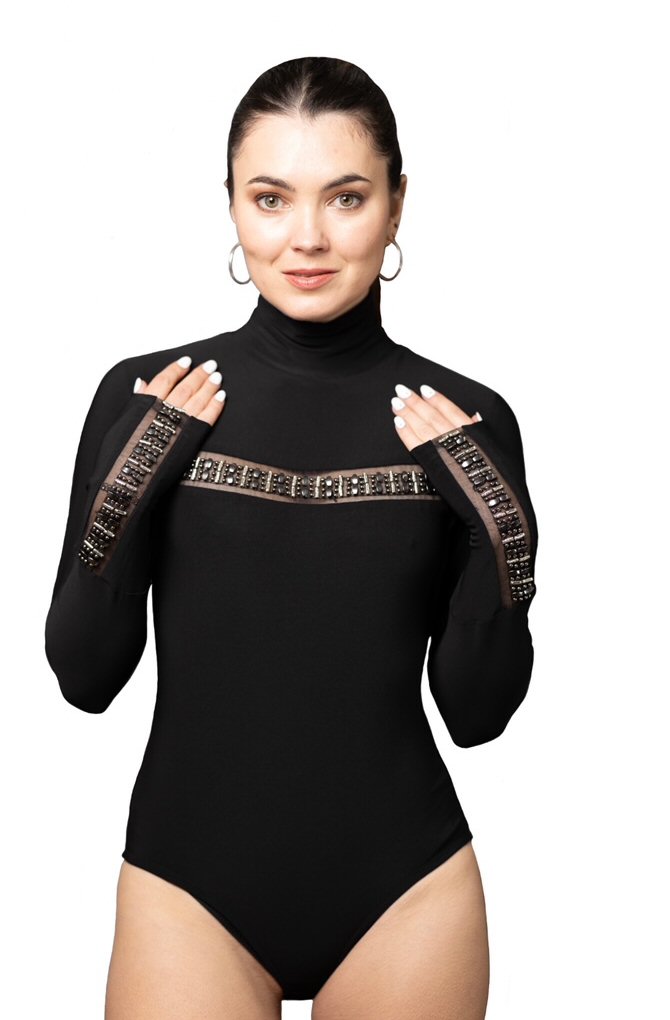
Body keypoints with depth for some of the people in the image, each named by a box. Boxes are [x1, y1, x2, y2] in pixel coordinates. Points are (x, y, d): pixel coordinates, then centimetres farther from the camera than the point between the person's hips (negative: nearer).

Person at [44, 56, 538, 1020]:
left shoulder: (465, 423, -5)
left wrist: (505, 551, -16)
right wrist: (116, 511, -17)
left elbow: (476, 712, -1)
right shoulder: (146, 398, -5)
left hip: (404, 883, 1)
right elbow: (85, 677, -2)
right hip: (189, 877, 0)